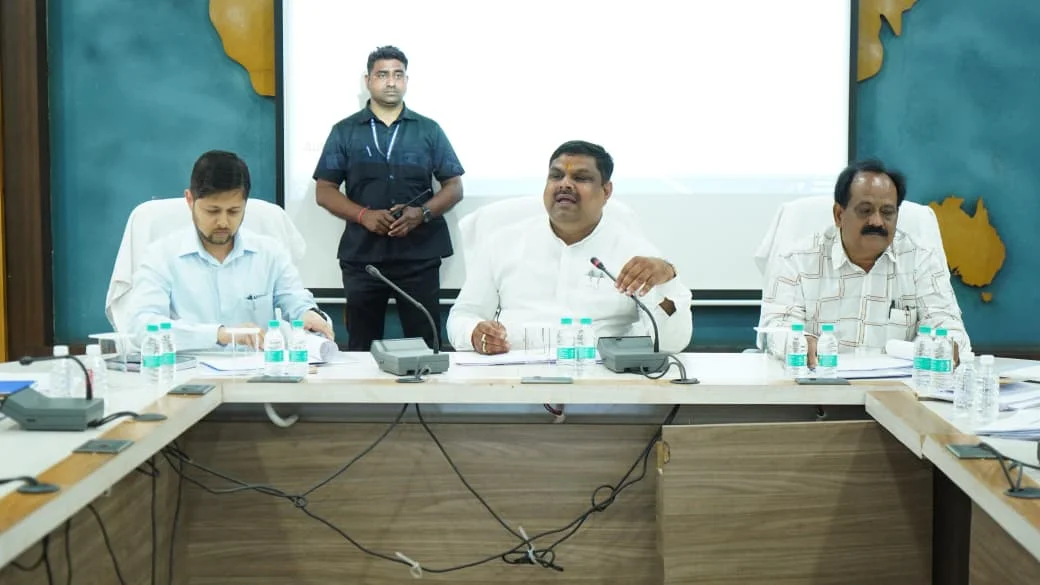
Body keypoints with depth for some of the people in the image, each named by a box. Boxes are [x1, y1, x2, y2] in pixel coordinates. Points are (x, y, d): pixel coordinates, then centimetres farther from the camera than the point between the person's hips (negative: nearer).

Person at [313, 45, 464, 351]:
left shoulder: (429, 130, 10)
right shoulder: (345, 131, 10)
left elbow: (454, 187, 9)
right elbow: (324, 190, 6)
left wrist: (422, 213, -11)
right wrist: (364, 215, -11)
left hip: (420, 255, 0)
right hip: (362, 255, 0)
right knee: (362, 349, 3)